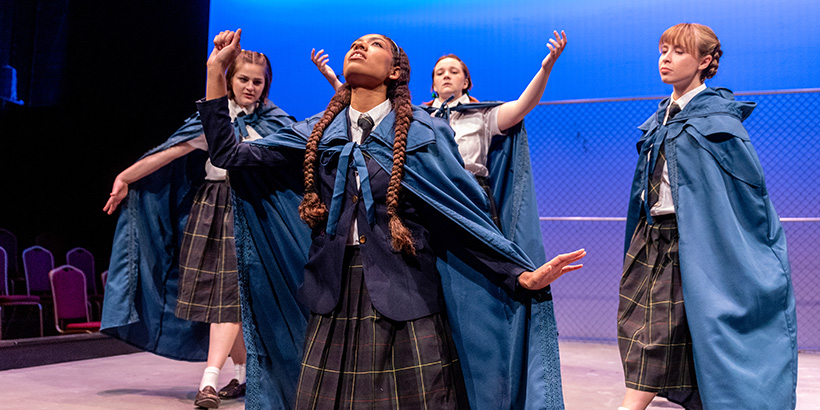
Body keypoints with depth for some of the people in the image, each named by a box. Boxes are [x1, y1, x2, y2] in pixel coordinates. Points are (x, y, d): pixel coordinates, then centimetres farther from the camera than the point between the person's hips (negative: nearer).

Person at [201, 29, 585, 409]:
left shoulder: (423, 133, 2)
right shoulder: (316, 133, 10)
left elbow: (463, 219, 0)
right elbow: (228, 154, 8)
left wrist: (523, 275, -9)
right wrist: (216, 68, 7)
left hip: (404, 296, -3)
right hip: (335, 298, 3)